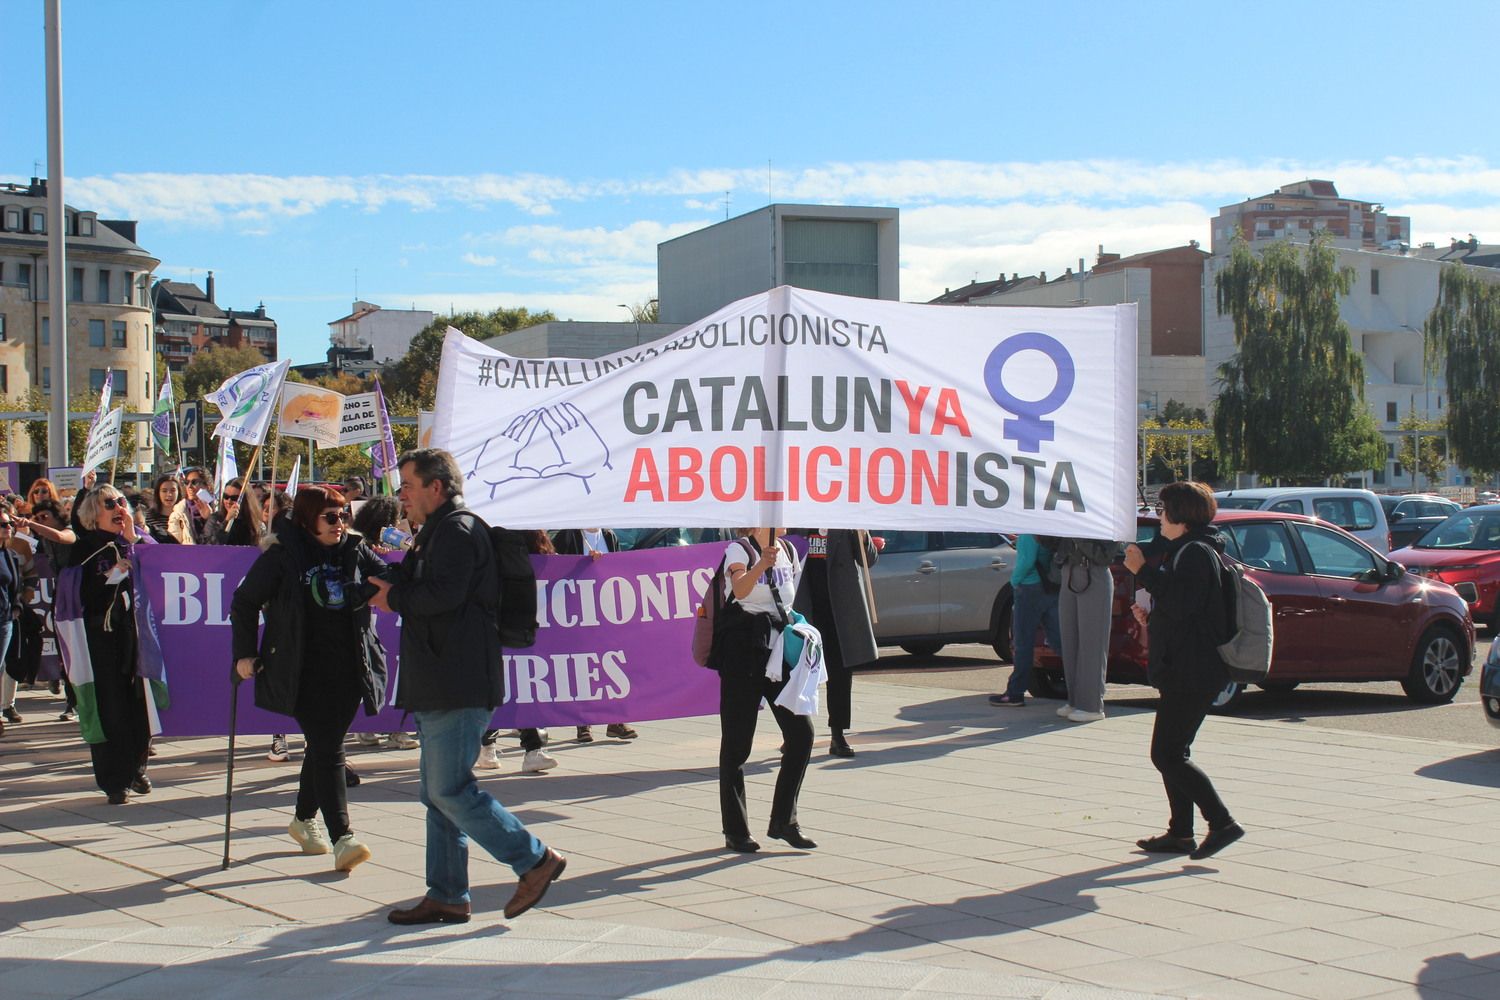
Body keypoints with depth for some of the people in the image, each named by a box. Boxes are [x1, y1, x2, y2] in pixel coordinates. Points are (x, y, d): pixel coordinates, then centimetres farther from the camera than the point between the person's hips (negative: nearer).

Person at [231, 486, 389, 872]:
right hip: (304, 672, -4)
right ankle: (342, 839, -14)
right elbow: (245, 601, 4)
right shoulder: (282, 556, -4)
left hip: (348, 670, 4)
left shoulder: (355, 551, 7)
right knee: (328, 751, -11)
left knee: (326, 747, 13)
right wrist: (245, 654, 2)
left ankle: (304, 818, 35)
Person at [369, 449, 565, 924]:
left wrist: (395, 598, -9)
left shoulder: (458, 531, -11)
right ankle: (446, 897, 16)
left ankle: (535, 860, -2)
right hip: (439, 689, 11)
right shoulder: (436, 533, 23)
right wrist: (390, 585, 3)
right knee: (438, 794, 11)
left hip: (460, 688, -11)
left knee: (450, 791, -11)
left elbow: (444, 595, -23)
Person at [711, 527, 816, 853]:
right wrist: (762, 563, -45)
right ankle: (735, 830, 9)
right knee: (737, 741, 1)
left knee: (801, 733, -3)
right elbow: (741, 589, -28)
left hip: (780, 649, 6)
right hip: (743, 650, -6)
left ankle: (783, 820, 10)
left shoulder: (789, 552, 12)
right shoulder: (739, 550, -7)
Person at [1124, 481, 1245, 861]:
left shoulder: (1196, 553, -14)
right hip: (1183, 670, 11)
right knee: (1172, 753, 13)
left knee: (1167, 755, -11)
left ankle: (1222, 822, -10)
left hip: (1192, 673, -11)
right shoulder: (1185, 550, 19)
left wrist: (1143, 571, -21)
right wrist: (1151, 617, 14)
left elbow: (1181, 605, -26)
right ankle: (1180, 834, 17)